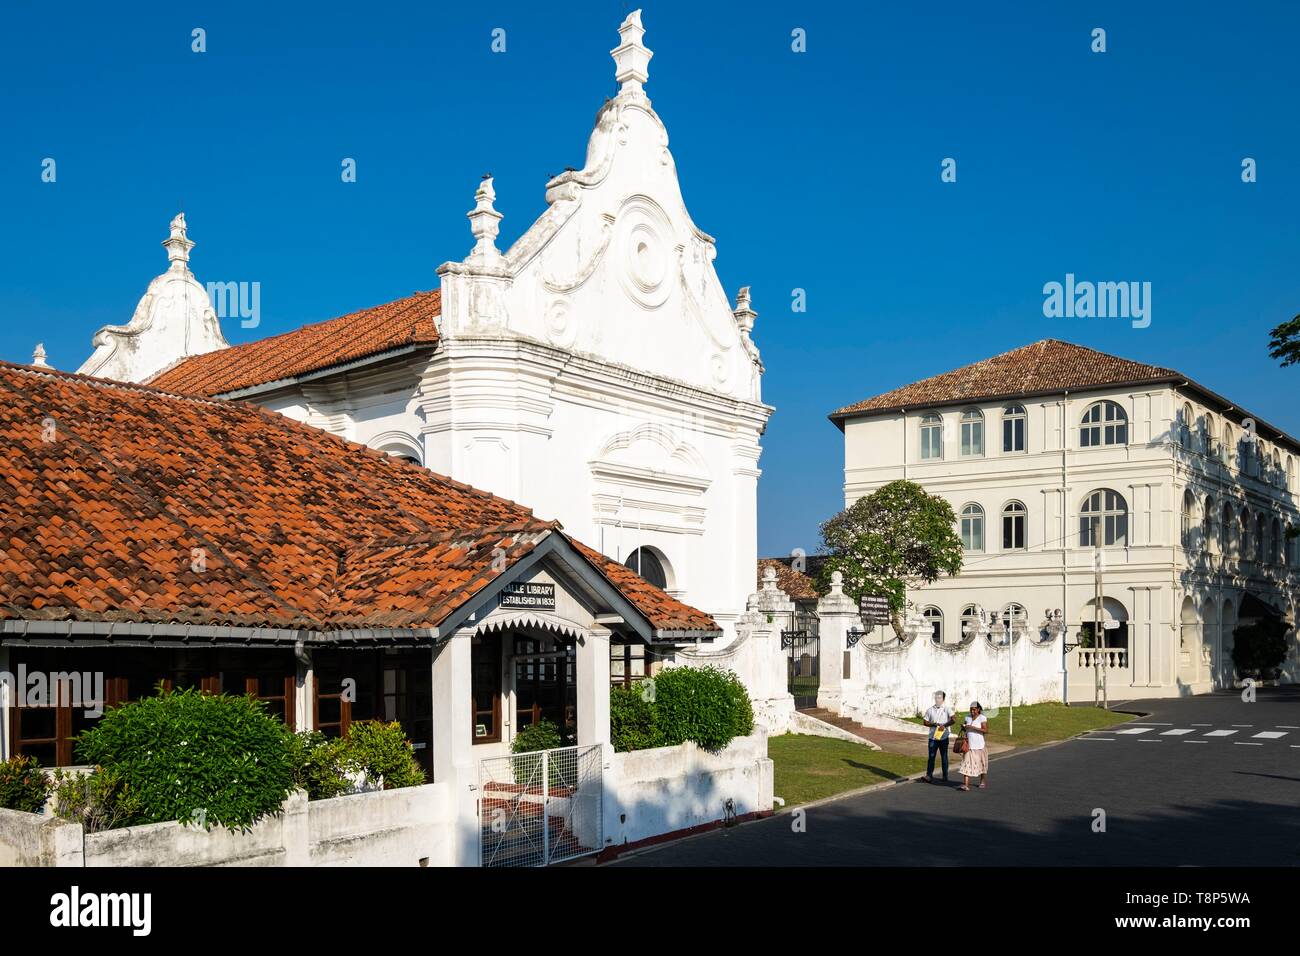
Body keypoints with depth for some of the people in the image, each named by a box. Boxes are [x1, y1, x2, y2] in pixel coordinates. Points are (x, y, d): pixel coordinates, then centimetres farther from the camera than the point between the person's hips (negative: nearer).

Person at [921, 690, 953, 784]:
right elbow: (925, 722, 5)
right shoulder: (930, 710, 5)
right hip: (933, 737, 1)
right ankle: (929, 775, -6)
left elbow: (953, 719, -14)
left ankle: (945, 776, 18)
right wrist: (934, 724, -11)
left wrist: (944, 725, -19)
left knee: (944, 756, 8)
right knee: (931, 756, -5)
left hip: (943, 737, -1)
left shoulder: (946, 709, -1)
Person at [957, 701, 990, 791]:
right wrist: (963, 727, -6)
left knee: (981, 765, 12)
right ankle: (965, 784, -13)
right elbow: (964, 730, 17)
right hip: (969, 745, 4)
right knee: (967, 764, -7)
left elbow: (985, 730, -17)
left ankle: (983, 782, 32)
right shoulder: (968, 717, 9)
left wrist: (973, 727, -24)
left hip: (979, 745, -4)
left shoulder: (982, 718, -8)